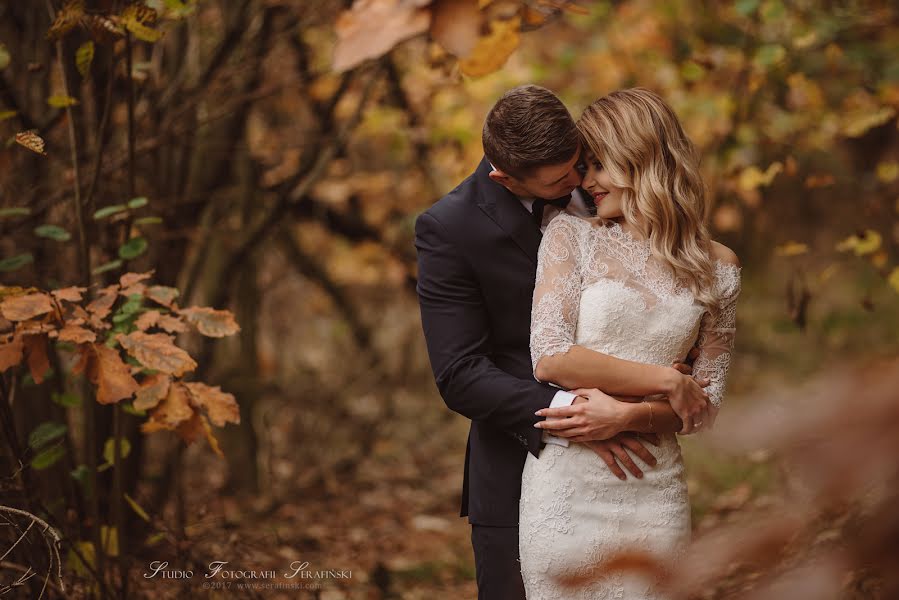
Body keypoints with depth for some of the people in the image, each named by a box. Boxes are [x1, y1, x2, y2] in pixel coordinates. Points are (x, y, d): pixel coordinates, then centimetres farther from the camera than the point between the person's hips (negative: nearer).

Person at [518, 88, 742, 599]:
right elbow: (548, 360, -9)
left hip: (656, 494, 1)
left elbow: (707, 404, 5)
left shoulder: (717, 268, 6)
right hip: (569, 489, -1)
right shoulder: (571, 236, 2)